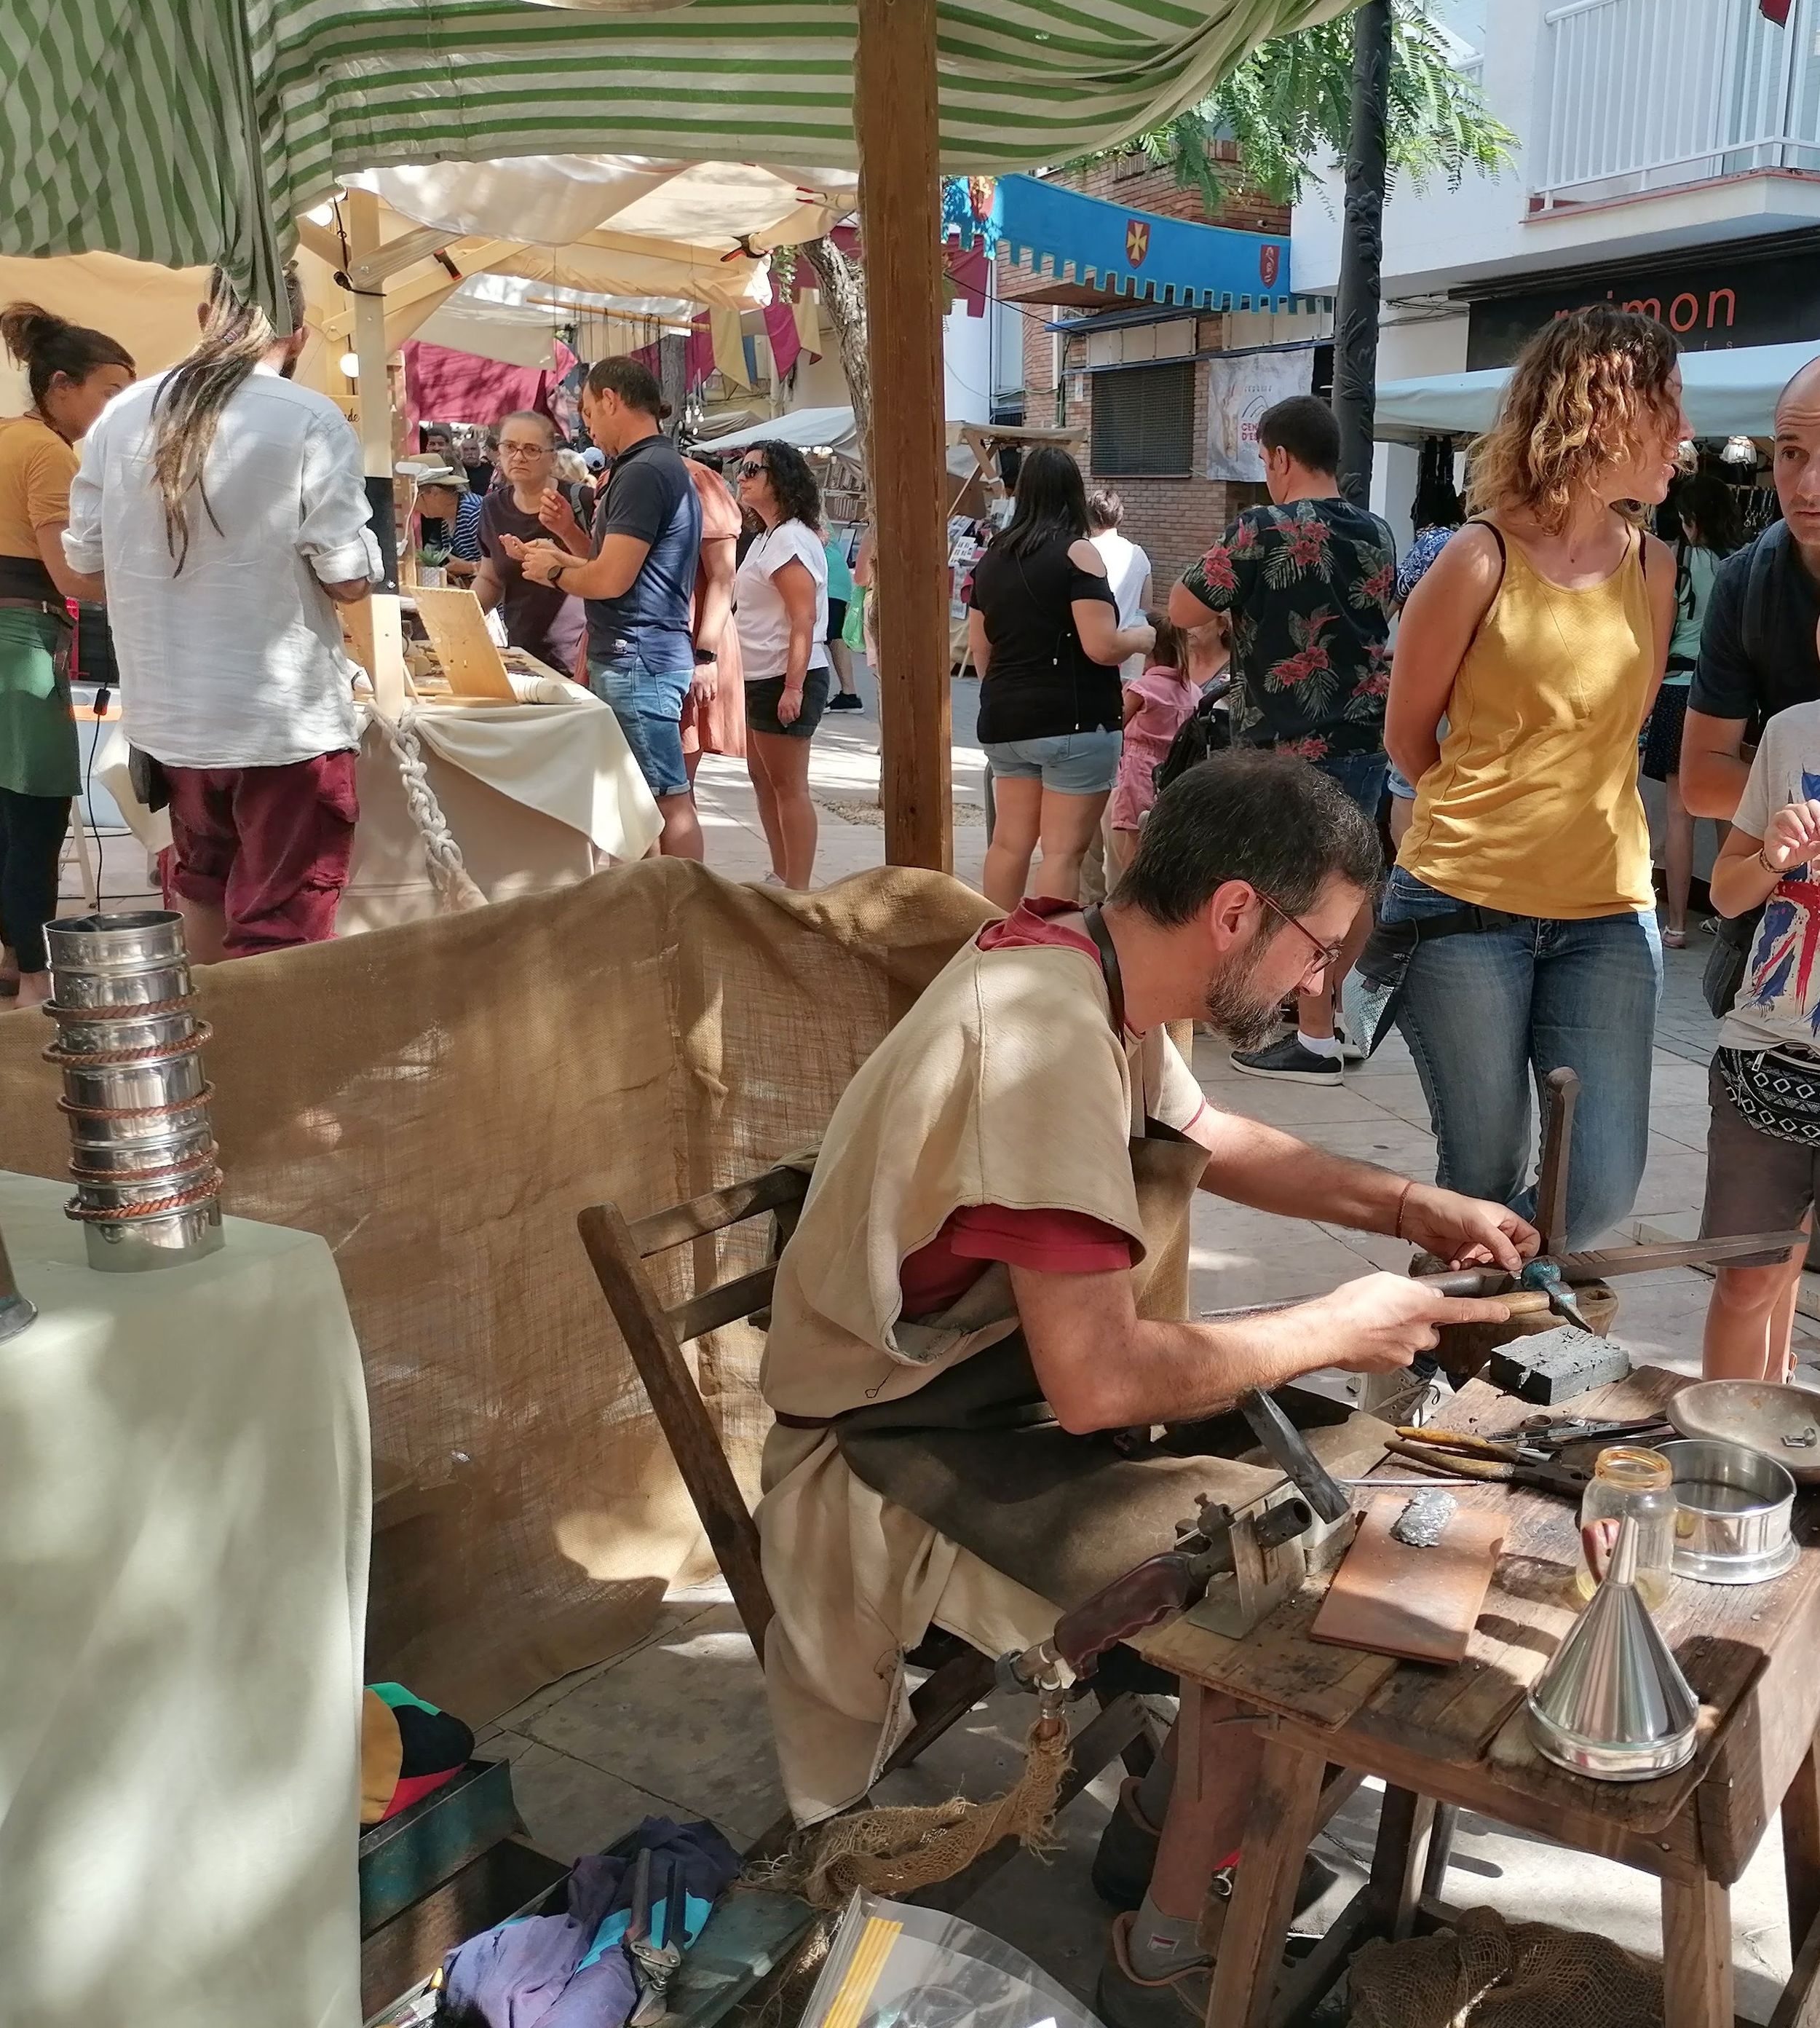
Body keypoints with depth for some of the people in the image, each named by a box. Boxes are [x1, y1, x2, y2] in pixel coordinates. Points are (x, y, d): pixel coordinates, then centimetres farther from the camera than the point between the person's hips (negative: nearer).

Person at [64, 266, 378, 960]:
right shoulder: (311, 421, -14)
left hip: (166, 711, 6)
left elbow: (83, 552, 8)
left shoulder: (122, 415, 0)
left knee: (202, 882, 26)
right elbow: (349, 580, -14)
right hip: (286, 716, -5)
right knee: (280, 928, 2)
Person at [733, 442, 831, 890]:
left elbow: (804, 620, -21)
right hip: (761, 678, 11)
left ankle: (797, 891, -2)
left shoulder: (790, 539, -14)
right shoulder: (766, 538, 17)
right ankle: (781, 879, 25)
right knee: (763, 778, 16)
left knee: (788, 786, -7)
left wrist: (793, 686, -26)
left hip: (785, 680, -11)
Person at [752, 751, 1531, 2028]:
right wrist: (1336, 1328, -18)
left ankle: (1175, 1819, 22)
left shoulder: (1086, 967, -1)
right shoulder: (1046, 1042, -30)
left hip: (999, 1370, 10)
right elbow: (1096, 1383, -31)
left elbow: (1209, 1139, 19)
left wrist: (1408, 1206, 8)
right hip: (900, 1456, -9)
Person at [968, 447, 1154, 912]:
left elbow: (980, 651, 16)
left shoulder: (991, 559, 10)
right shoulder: (1077, 554, -10)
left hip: (1005, 721, 7)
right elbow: (1102, 647, -16)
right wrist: (1142, 637, 3)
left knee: (1009, 842, 14)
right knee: (1064, 850, -3)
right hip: (1074, 721, -7)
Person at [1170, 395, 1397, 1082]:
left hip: (1290, 743, -7)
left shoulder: (1264, 530, -12)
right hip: (1366, 734, 7)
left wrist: (1230, 570, 8)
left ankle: (1315, 1041, 5)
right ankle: (1344, 1012, 29)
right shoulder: (1377, 534, 8)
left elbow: (1183, 611, -10)